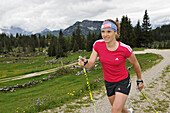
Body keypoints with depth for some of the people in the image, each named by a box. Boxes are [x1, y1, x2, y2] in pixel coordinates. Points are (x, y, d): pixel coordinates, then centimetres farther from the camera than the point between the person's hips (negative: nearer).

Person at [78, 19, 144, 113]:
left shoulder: (125, 49, -24)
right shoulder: (98, 44, -16)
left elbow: (135, 64, -7)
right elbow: (90, 64, -14)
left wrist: (139, 80, 5)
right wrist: (85, 63, -37)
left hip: (123, 81, -4)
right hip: (108, 82, 4)